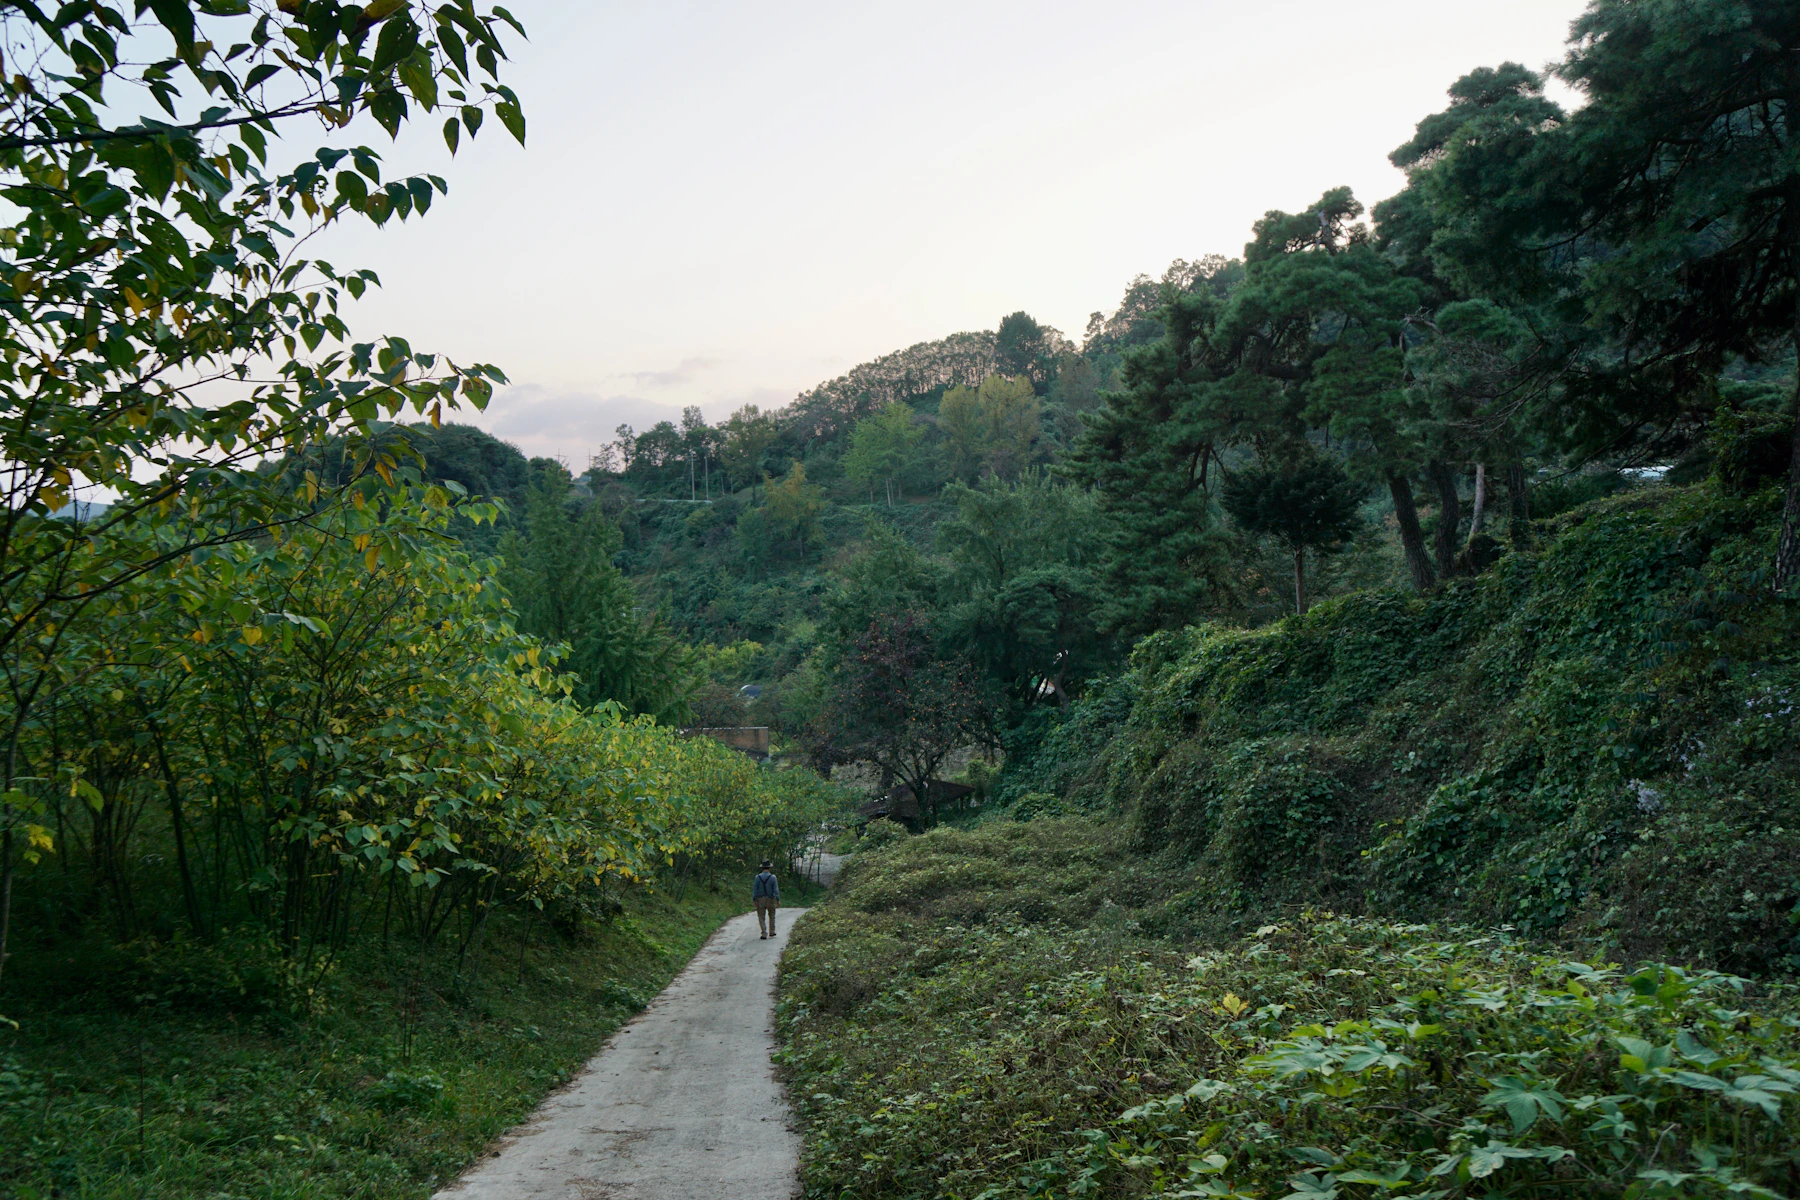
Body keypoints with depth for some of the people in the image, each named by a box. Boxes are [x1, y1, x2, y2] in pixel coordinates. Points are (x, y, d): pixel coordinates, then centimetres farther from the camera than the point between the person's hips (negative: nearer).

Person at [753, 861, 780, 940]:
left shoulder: (758, 877, -5)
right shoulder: (773, 877, -8)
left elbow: (755, 889, -5)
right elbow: (776, 889, -12)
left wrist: (754, 900, 0)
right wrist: (778, 900, -11)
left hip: (760, 900, 0)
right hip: (770, 900, 0)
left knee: (761, 917, 5)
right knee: (771, 916, 19)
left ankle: (764, 933, -6)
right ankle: (771, 932, 23)